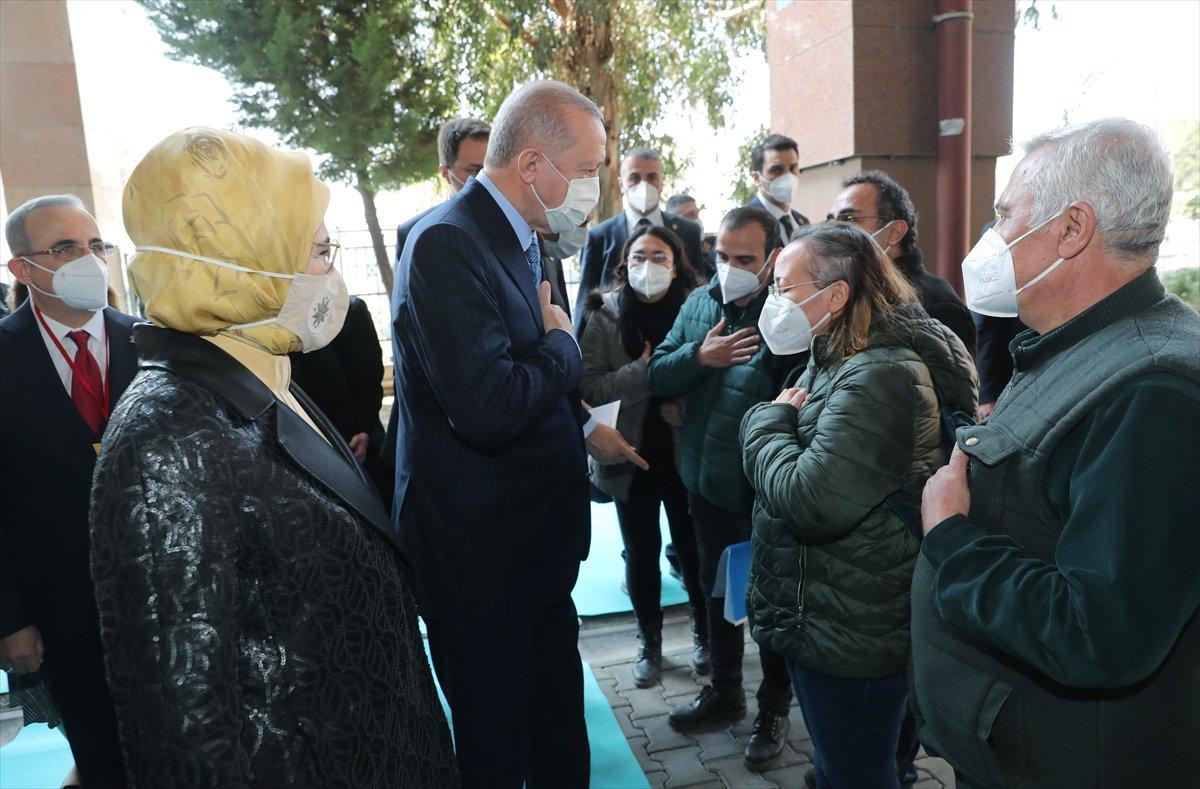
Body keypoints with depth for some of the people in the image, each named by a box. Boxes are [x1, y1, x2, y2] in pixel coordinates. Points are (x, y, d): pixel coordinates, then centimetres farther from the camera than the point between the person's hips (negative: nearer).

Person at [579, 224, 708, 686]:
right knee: (641, 553, 14)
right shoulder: (606, 315, -6)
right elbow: (589, 386, -14)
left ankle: (703, 629, 38)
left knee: (693, 548, 13)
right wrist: (646, 371, -23)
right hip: (631, 456, 1)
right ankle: (649, 639, 35)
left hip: (685, 454, 0)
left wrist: (685, 408, -19)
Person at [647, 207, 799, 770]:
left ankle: (775, 708, 36)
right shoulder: (699, 304, 2)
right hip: (707, 484, 6)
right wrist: (699, 356, -17)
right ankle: (724, 691, 44)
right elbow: (657, 377, -2)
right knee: (716, 590, 22)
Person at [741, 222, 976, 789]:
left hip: (854, 637, -10)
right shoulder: (839, 363, 10)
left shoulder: (881, 378, -24)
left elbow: (811, 500, -31)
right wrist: (778, 421, -2)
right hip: (823, 622, 10)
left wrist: (767, 423, -16)